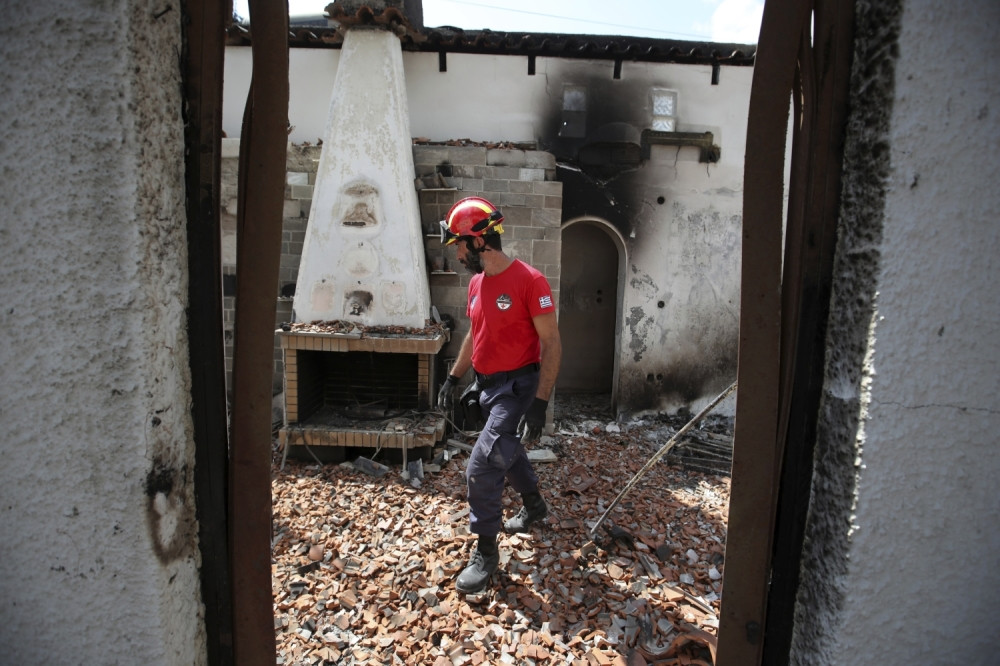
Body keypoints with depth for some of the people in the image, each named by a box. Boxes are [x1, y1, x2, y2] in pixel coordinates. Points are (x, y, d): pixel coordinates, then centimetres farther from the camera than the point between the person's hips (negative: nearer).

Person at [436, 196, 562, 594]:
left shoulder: (529, 281, -19)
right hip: (488, 384, 8)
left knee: (481, 468, -13)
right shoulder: (477, 282, 6)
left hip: (518, 386, -8)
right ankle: (534, 505, 51)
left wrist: (540, 403, -23)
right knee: (507, 453, 25)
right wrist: (453, 378, 17)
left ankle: (486, 553, 5)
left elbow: (551, 344, -18)